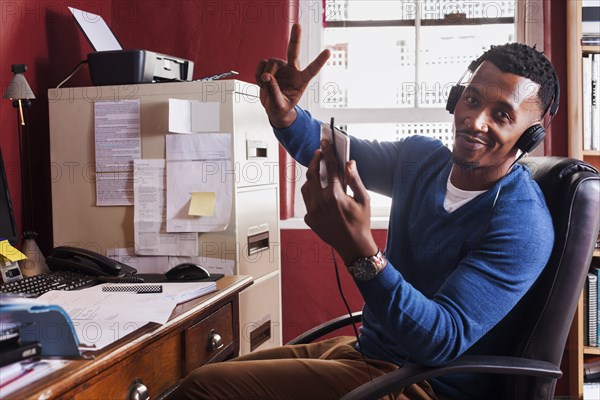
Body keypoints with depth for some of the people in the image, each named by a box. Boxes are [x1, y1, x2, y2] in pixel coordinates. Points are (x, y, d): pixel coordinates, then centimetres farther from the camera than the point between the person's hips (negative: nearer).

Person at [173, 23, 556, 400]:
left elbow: (443, 341, -29)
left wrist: (359, 249, -41)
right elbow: (326, 151, 14)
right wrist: (284, 111, -9)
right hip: (365, 350, 8)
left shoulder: (521, 225, -21)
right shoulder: (421, 158, 1)